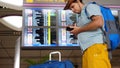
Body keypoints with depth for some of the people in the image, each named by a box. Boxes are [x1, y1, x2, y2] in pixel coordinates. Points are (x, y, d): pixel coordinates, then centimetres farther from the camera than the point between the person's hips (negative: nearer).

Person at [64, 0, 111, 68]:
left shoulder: (90, 6, 5)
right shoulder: (82, 15, 31)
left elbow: (99, 22, -14)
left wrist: (79, 30, -4)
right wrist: (76, 31, 12)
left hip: (96, 46, -9)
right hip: (87, 49, 9)